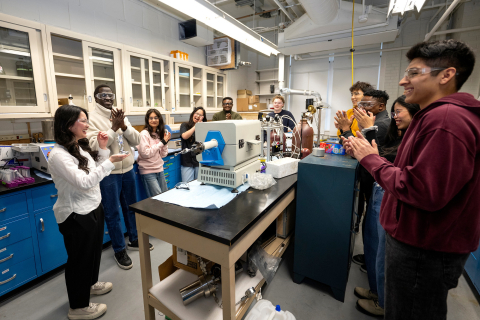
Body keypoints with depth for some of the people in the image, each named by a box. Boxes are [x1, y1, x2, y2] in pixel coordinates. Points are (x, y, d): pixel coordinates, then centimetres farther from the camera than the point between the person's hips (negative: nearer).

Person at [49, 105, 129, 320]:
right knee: (79, 258, 9)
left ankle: (90, 284, 49)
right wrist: (110, 162, -30)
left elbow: (96, 173, 9)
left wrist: (103, 149, -1)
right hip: (76, 215, -8)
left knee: (94, 250, 25)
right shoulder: (59, 155, -22)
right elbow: (84, 182, -28)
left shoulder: (81, 147, 4)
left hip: (93, 208, 9)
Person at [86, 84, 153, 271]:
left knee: (131, 207, 18)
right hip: (108, 173, -5)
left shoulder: (121, 116, 8)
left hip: (128, 170, 6)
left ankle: (134, 240, 37)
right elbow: (94, 146, -19)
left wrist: (123, 126, -15)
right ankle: (119, 250, 24)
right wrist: (114, 127, -21)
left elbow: (136, 140, 1)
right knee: (113, 213, 6)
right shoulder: (91, 118, -8)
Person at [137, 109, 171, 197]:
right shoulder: (144, 134, -10)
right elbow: (145, 153, -20)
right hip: (148, 171, -6)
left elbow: (163, 155, 9)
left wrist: (166, 142, -5)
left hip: (159, 170, 7)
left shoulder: (159, 133, 9)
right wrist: (162, 142, -16)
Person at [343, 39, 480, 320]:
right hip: (418, 240, 10)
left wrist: (371, 159, -18)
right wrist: (367, 154, 2)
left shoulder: (446, 118, -23)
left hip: (425, 252, -10)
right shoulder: (438, 115, 12)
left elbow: (425, 193, -28)